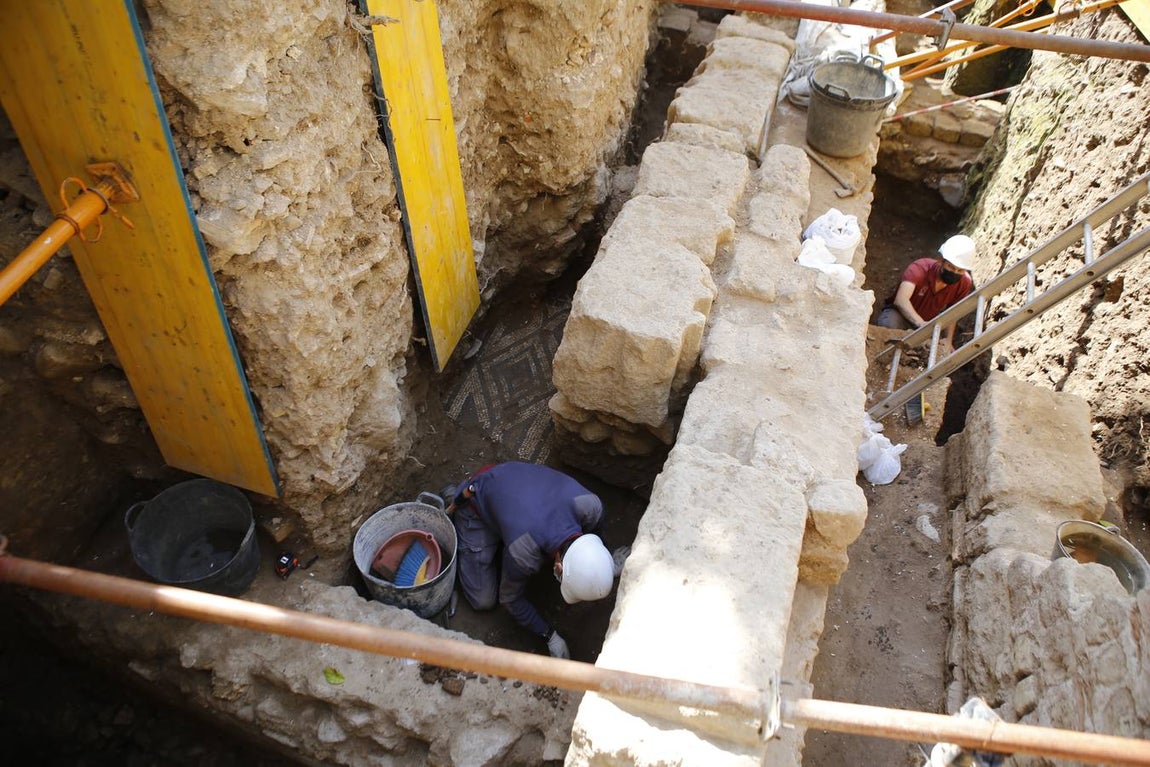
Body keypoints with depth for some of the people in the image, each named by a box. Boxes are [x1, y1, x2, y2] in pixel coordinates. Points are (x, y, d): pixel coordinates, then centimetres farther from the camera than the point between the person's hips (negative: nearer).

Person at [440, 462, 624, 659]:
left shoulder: (590, 505, -33)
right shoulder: (522, 555, -40)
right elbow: (510, 598, -16)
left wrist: (606, 567, -7)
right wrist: (550, 636, -14)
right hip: (478, 503, -5)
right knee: (483, 600, 2)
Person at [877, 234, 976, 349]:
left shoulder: (964, 283, -16)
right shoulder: (921, 268, -29)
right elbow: (901, 300, -46)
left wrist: (948, 342, -16)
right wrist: (921, 323, -61)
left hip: (928, 321, 5)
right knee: (889, 324, -38)